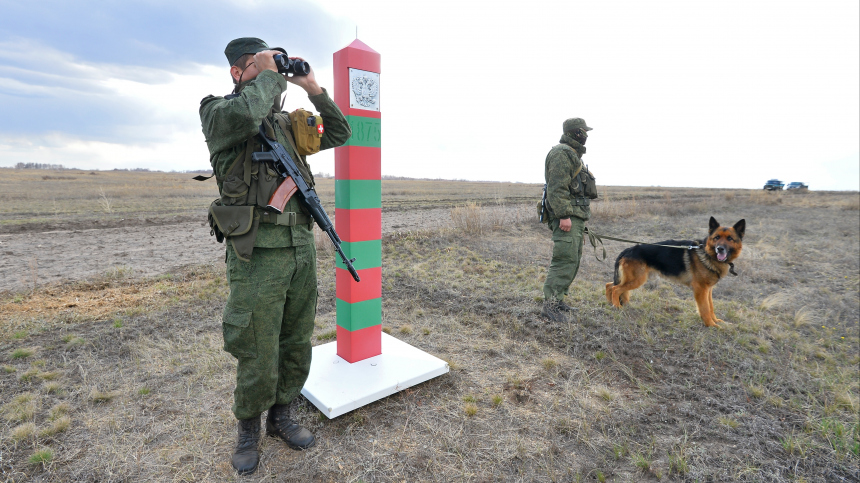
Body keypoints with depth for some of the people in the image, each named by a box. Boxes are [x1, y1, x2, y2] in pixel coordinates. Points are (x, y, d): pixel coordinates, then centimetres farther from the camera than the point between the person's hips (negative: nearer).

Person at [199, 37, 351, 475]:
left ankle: (280, 416, 38)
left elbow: (339, 134, 18)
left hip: (302, 247, 6)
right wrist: (269, 74, -7)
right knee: (258, 359, 4)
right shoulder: (216, 112, 1)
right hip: (257, 254, -6)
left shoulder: (286, 123, 18)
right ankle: (249, 429, 32)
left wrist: (311, 86, 10)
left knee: (297, 348, 15)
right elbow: (244, 115, -24)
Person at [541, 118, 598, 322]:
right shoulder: (561, 154, -10)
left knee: (573, 260, 12)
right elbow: (557, 188, -21)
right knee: (565, 259, -15)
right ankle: (550, 304, -13)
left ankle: (557, 299, 19)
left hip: (576, 216, 11)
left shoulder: (573, 154, 24)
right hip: (567, 217, -11)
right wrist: (564, 215, -26)